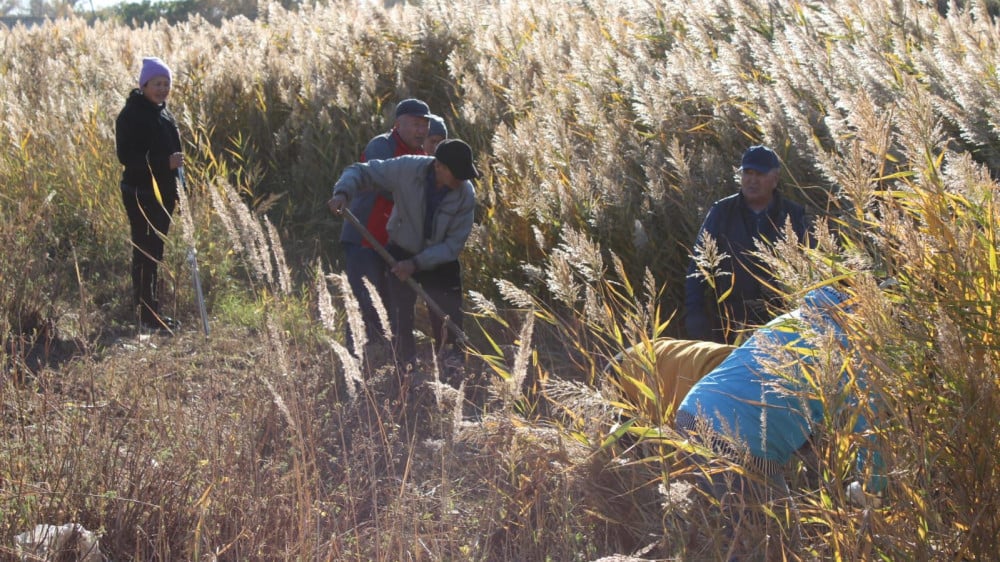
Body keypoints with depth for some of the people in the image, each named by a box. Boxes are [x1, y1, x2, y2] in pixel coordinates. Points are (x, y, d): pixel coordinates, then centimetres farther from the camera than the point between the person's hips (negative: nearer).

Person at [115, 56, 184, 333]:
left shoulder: (163, 112, 14)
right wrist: (165, 162, -27)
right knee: (145, 253, -6)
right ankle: (147, 315, -2)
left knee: (155, 252, 14)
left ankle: (153, 312, 22)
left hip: (163, 192, 9)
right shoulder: (132, 114, -13)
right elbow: (126, 155, -20)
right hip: (141, 193, -9)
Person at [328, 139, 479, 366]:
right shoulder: (407, 168, -24)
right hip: (401, 253, 0)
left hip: (440, 261, 0)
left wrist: (417, 263, -26)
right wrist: (343, 192, -34)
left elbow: (454, 244, -17)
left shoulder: (466, 195, -21)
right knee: (400, 324, 1)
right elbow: (361, 171, -14)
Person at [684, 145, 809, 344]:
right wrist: (694, 311, 0)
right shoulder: (721, 212, 8)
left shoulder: (793, 215, 9)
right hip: (729, 320, 0)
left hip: (778, 320, 0)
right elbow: (699, 265, 8)